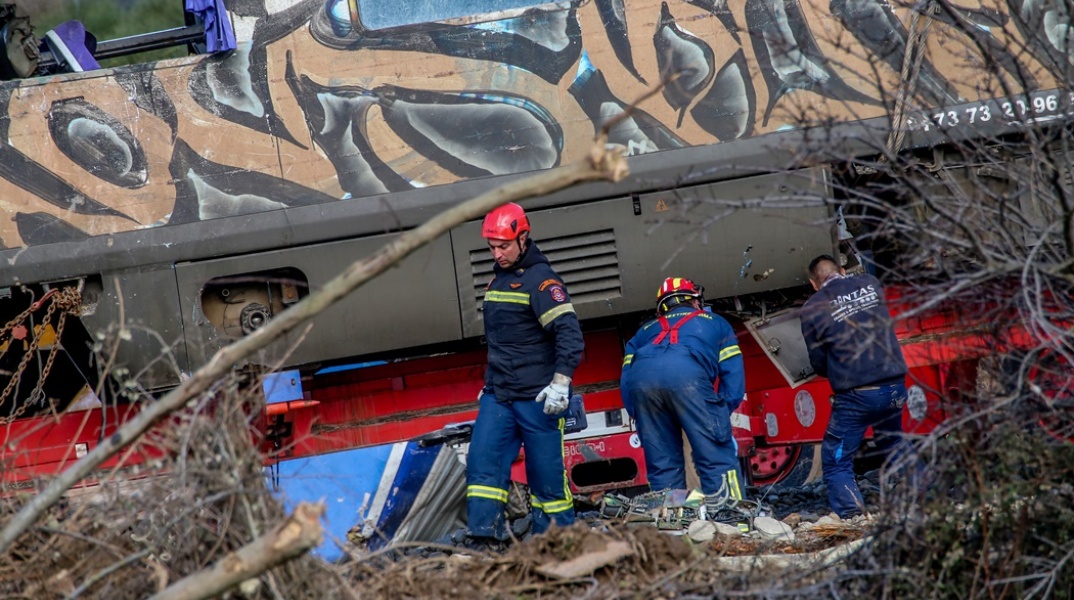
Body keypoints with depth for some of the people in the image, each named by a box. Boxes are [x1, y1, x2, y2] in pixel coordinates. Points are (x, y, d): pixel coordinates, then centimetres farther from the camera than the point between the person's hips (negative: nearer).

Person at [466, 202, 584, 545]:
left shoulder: (540, 279, -10)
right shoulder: (498, 279, 15)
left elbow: (569, 333, -18)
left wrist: (561, 382, -26)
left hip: (536, 397, -7)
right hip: (498, 395, 7)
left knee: (546, 473, -2)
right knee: (482, 461, -5)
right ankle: (484, 537, -8)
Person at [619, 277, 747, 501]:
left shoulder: (645, 331, 42)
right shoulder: (715, 323, 37)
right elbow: (733, 373, 22)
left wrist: (640, 418, 29)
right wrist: (722, 414, 20)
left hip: (641, 376, 3)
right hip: (686, 373, -3)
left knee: (662, 465, 11)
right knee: (717, 459, -2)